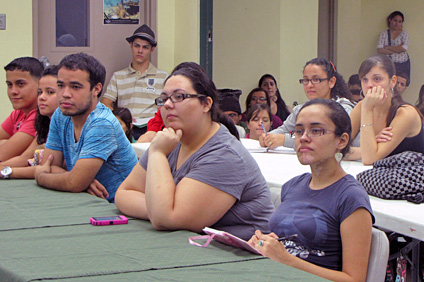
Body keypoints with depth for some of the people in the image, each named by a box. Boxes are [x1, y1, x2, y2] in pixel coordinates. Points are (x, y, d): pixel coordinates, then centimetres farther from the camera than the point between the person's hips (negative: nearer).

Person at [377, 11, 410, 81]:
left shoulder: (405, 33, 5)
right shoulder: (383, 34, 5)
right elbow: (379, 50, -7)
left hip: (402, 65, 0)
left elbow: (404, 48, -9)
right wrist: (397, 50, -9)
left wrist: (388, 47, -5)